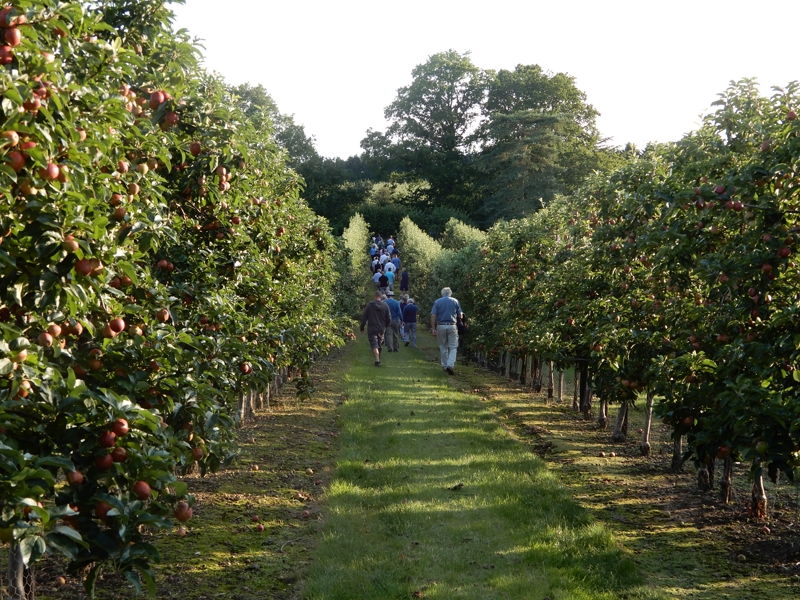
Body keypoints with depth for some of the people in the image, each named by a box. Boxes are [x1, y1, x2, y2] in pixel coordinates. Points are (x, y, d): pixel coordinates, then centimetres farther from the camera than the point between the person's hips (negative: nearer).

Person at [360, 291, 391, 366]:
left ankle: (377, 360, -23)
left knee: (374, 345, -7)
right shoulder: (385, 306, 0)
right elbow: (389, 319, 5)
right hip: (381, 329, 3)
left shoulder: (369, 306, -8)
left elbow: (364, 317, -3)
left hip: (372, 329, -3)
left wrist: (362, 326, 12)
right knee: (379, 345, 17)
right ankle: (378, 359, 29)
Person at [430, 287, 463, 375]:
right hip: (452, 326, -1)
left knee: (443, 347, 14)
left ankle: (445, 365, 22)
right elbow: (460, 315, 3)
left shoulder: (437, 302, 3)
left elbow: (433, 316, -5)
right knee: (453, 347, 1)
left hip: (440, 326, 1)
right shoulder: (455, 301, 3)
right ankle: (450, 365, -18)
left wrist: (433, 328, -3)